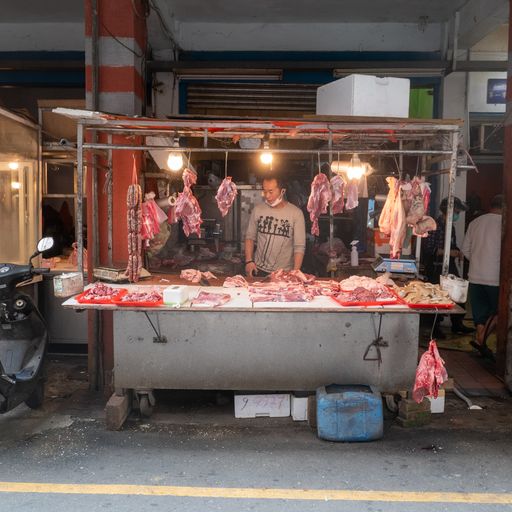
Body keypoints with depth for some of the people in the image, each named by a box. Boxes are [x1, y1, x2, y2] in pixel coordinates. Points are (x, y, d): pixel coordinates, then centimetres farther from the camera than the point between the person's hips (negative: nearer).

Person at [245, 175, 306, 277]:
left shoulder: (296, 213, -8)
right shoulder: (257, 210, 1)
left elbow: (299, 246, -10)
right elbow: (250, 236, 8)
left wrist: (295, 272, -18)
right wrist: (249, 261, -4)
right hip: (259, 270, 2)